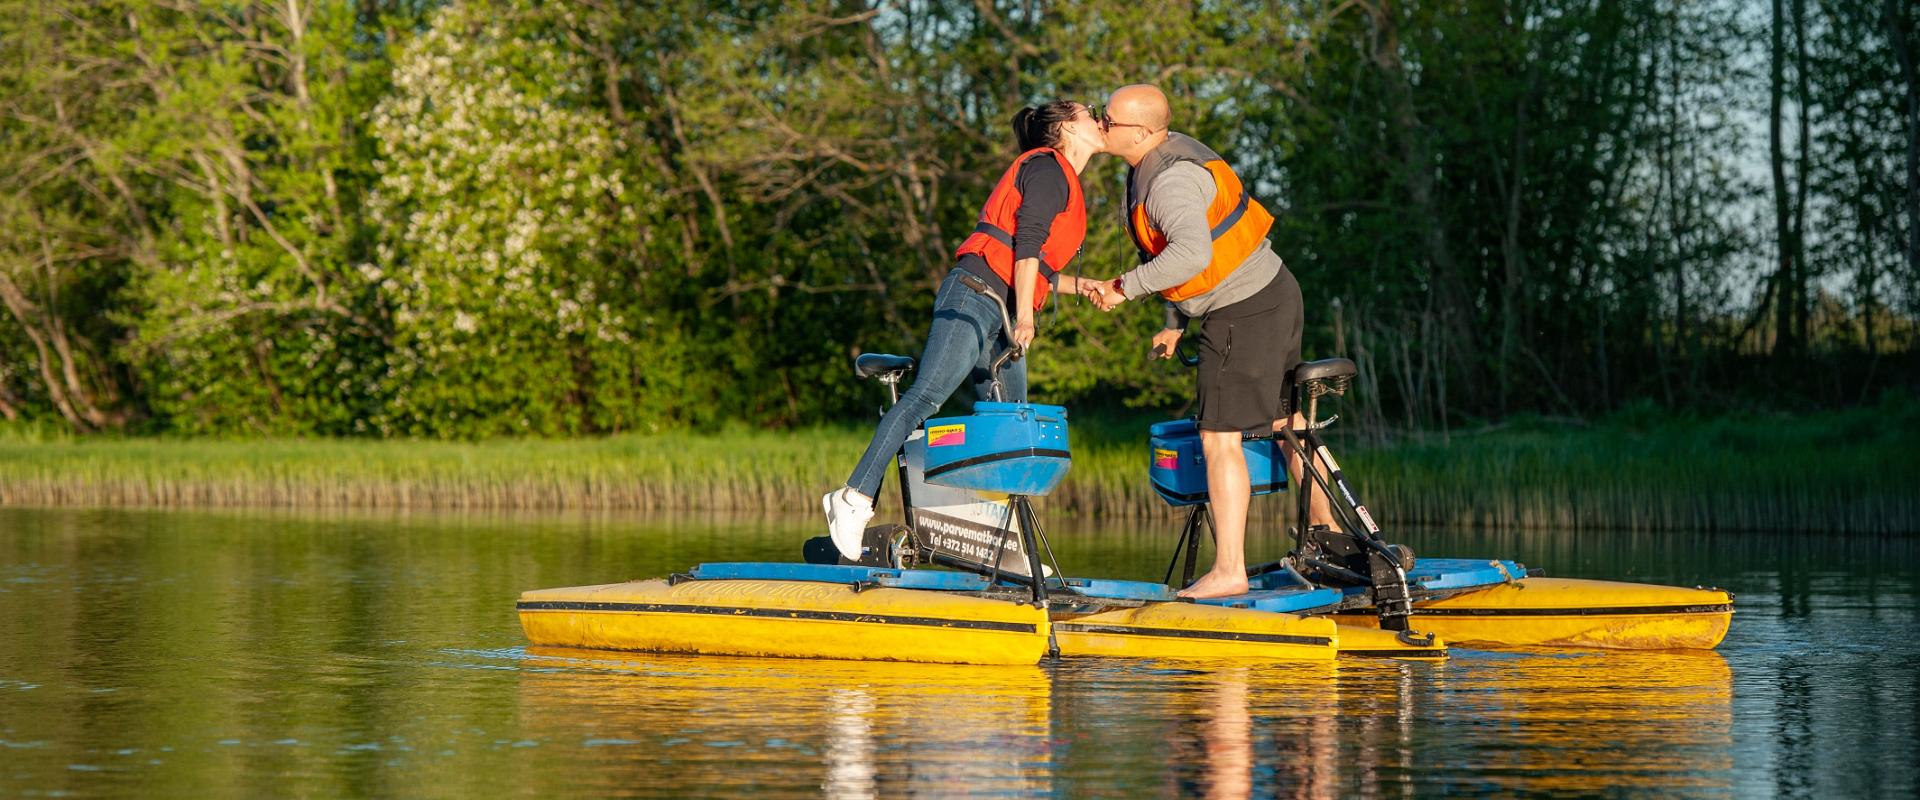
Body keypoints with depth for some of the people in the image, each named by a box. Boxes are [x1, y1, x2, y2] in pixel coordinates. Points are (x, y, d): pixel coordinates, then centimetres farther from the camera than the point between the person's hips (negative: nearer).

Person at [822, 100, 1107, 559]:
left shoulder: (1064, 182, 28)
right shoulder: (1048, 168, -1)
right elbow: (1026, 243, -12)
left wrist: (1080, 286, 20)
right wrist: (1024, 314, -17)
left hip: (1000, 315, 10)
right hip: (975, 294, -10)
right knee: (927, 396, -18)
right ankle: (855, 498, -23)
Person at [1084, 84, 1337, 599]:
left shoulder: (1172, 180, -24)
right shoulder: (1162, 158, 9)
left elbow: (1192, 252, -41)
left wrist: (1123, 287, -31)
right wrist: (1175, 325, 19)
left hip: (1244, 315, -11)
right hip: (1272, 292, 11)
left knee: (1219, 437, -8)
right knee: (1283, 419, 23)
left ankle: (1228, 570, -6)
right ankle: (1325, 527, 37)